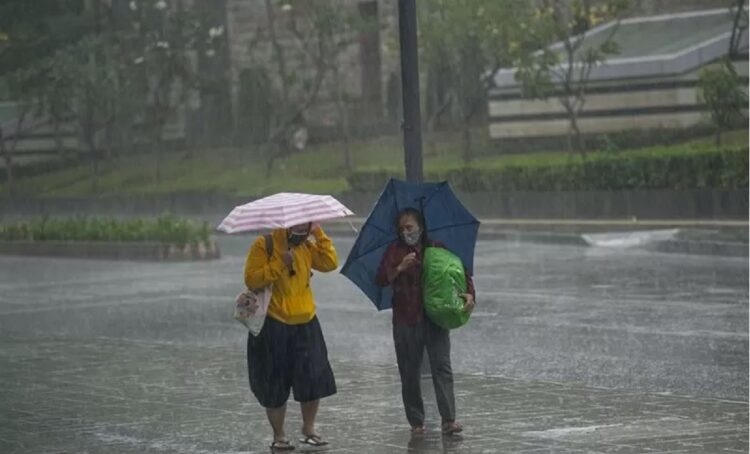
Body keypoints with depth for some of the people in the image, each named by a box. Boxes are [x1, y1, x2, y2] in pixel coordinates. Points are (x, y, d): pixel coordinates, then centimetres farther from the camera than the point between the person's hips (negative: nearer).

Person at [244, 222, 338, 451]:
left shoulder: (307, 246, 9)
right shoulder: (264, 245, -8)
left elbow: (330, 263, -3)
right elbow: (251, 279, -18)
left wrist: (319, 235, -7)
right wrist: (280, 264, -23)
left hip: (305, 324, 4)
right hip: (274, 325, -4)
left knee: (314, 379, 0)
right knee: (275, 385, 1)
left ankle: (309, 430, 16)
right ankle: (279, 436, 13)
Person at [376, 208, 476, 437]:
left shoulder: (437, 249, 7)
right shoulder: (395, 251, 6)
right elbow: (380, 280, -3)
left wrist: (469, 293, -10)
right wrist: (400, 268, -19)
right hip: (405, 321, 0)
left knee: (442, 367, -10)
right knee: (410, 373, 3)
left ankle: (448, 420, -15)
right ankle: (416, 422, 11)